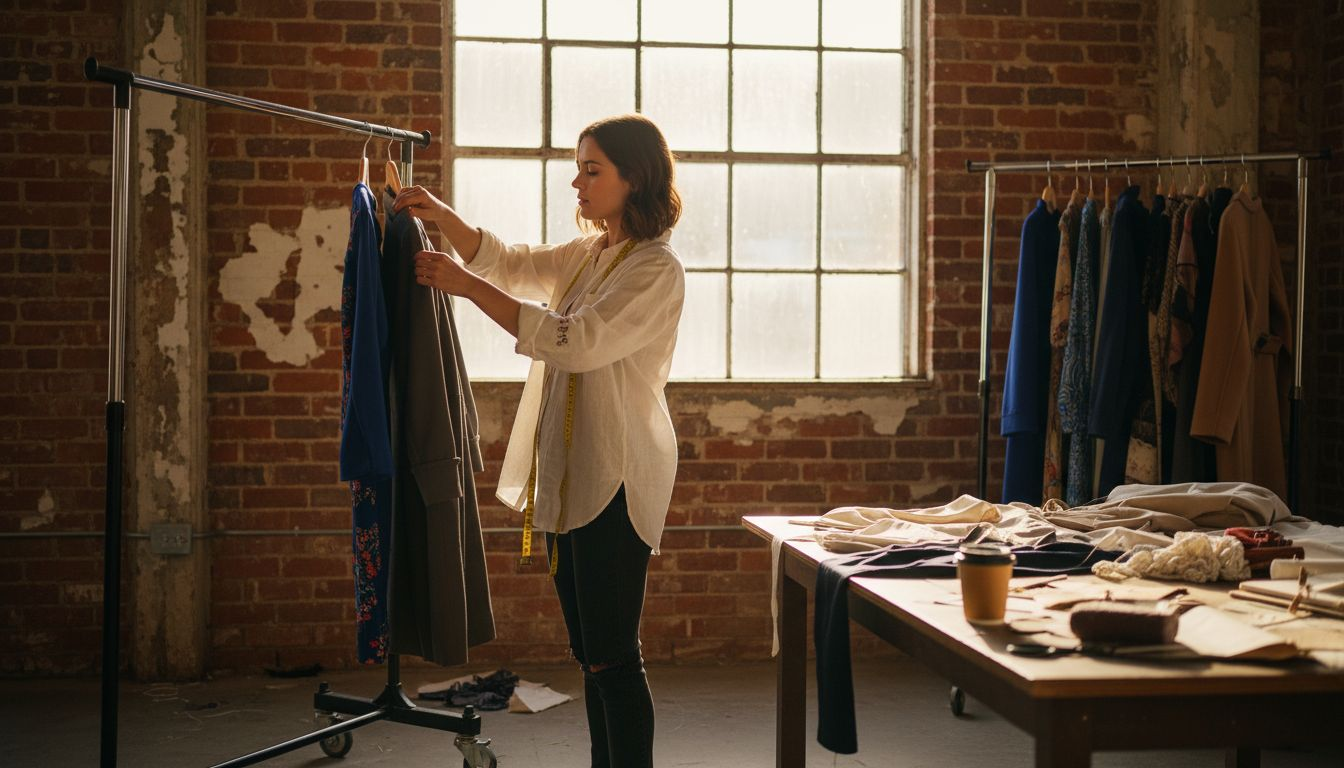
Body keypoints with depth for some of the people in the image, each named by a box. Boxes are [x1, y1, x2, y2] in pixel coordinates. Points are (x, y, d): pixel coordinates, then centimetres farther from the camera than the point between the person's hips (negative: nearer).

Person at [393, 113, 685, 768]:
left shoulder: (657, 271, -14)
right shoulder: (586, 255, 15)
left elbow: (576, 341, -24)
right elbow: (505, 261, 19)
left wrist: (467, 286, -22)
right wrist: (441, 214, 1)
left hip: (615, 480, -9)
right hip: (567, 475, 9)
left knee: (612, 657, -7)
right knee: (590, 652, 14)